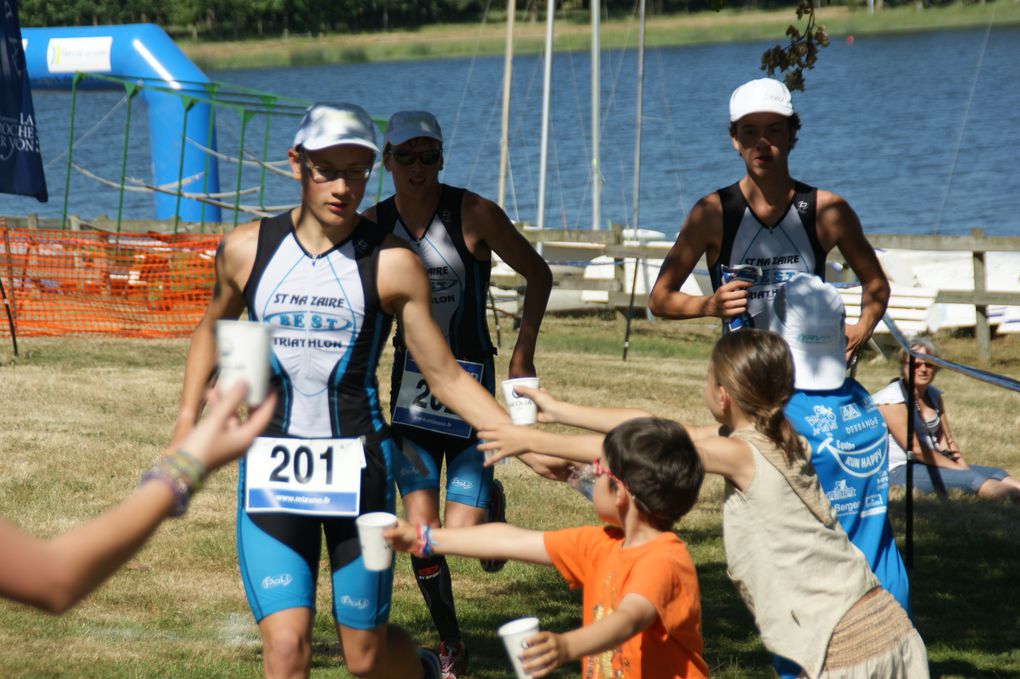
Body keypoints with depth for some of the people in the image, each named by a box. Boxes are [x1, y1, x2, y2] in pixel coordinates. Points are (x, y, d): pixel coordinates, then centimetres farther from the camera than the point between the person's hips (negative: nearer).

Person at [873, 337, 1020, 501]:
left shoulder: (934, 395, 13)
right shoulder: (891, 399, -13)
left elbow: (946, 440, 13)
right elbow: (915, 449, -17)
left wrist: (963, 465, -7)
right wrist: (960, 469, -14)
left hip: (928, 464, 9)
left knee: (996, 474, -10)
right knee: (968, 478, -30)